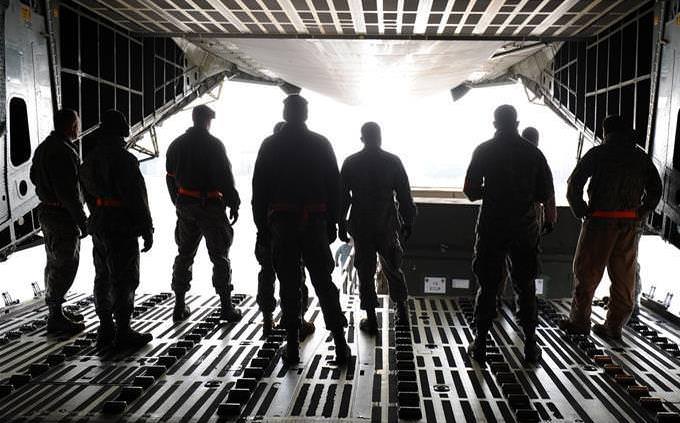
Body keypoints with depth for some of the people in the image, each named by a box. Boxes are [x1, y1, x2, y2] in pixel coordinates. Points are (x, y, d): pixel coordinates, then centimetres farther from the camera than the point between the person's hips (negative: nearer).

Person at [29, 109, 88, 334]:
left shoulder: (43, 147, 11)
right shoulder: (64, 152, -22)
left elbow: (34, 176, 24)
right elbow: (69, 192, -26)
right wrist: (82, 221, -22)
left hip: (46, 211, 10)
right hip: (63, 216, -10)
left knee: (54, 263, 20)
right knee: (65, 265, -2)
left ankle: (55, 310, 33)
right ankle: (56, 318, 5)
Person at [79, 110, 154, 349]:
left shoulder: (89, 159, 11)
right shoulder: (123, 159, -17)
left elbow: (89, 196, 17)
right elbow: (136, 198, -18)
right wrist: (147, 230, -13)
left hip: (98, 228, 9)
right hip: (122, 228, -9)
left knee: (103, 279, 15)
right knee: (124, 281, -1)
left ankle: (105, 330, 25)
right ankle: (123, 334, 6)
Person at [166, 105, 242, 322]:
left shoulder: (176, 145, 10)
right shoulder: (214, 144, -9)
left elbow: (171, 178, 14)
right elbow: (225, 177, -13)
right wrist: (233, 204, -8)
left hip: (185, 206, 5)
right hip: (210, 205, -5)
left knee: (184, 255, 14)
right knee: (220, 255, 1)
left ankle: (179, 306, 17)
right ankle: (226, 307, 2)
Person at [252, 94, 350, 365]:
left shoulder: (270, 145, 3)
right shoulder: (321, 144, 4)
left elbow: (259, 187, 1)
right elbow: (334, 185, 3)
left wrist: (262, 224, 6)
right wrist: (332, 222, 7)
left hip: (282, 222, 0)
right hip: (315, 221, 1)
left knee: (288, 285, 5)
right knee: (323, 282, 6)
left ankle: (292, 347, 9)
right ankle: (340, 345, 4)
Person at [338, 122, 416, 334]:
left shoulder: (350, 163, -2)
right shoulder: (393, 161, -3)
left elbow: (342, 196, -1)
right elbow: (404, 195, -2)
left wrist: (341, 225, 7)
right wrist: (408, 222, 8)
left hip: (361, 227, -1)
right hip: (387, 225, 1)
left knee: (365, 272, 6)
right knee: (393, 268, 16)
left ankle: (371, 319, 10)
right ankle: (402, 311, 24)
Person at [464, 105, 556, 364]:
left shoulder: (484, 151, -3)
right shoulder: (533, 152, 1)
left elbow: (470, 191, -4)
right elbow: (546, 194, 1)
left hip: (492, 227, -1)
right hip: (524, 227, 1)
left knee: (487, 285, 7)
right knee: (525, 285, 12)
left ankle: (480, 343, 10)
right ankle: (530, 344, 16)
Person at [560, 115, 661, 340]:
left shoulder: (597, 154, -2)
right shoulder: (641, 157, 11)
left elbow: (574, 185, -9)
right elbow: (656, 190, 13)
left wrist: (581, 212, 1)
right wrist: (639, 215, 13)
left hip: (600, 220, -4)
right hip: (630, 224, 4)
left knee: (587, 272, 5)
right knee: (624, 275, 10)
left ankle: (579, 321, 12)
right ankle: (614, 325, 16)